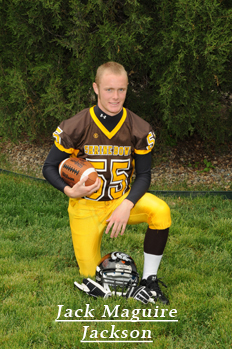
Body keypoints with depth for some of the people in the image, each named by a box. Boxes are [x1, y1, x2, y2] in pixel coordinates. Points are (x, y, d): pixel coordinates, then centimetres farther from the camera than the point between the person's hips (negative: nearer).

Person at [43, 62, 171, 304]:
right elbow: (49, 167, -6)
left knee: (160, 211, -29)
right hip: (86, 206, -1)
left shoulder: (139, 129, -9)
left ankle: (149, 279, -13)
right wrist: (69, 191, -26)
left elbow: (143, 175, -4)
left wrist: (126, 206, -21)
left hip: (123, 199, 1)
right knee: (92, 274, -1)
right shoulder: (75, 127, -15)